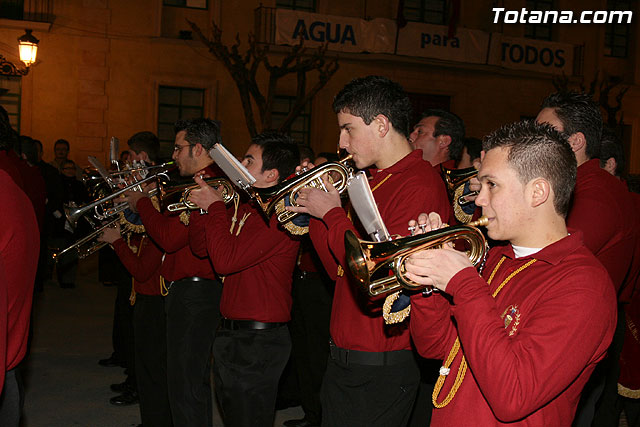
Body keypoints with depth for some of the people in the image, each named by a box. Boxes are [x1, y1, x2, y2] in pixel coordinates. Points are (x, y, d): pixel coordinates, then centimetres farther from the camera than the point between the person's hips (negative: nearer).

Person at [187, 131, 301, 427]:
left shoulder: (279, 214, -20)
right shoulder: (242, 207, 9)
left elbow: (225, 260, -26)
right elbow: (201, 247, 15)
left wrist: (215, 207, -16)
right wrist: (202, 206, 1)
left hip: (257, 341, -9)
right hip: (230, 333, 9)